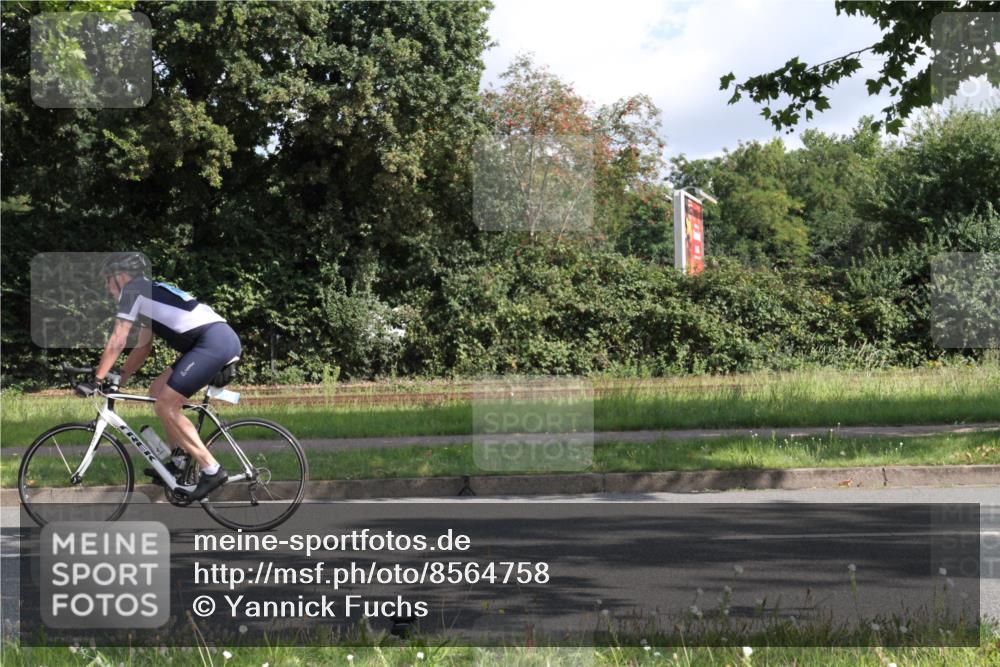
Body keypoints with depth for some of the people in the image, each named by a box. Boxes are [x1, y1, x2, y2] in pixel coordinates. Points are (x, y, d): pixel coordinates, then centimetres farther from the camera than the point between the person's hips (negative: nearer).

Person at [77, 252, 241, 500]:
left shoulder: (132, 290, 1)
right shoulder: (149, 294, 27)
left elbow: (117, 341, -4)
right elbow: (142, 347, 31)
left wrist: (97, 380, 0)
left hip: (214, 341, -10)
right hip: (224, 340, 10)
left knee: (166, 406, -7)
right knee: (158, 391, 16)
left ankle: (211, 470, -8)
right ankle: (180, 461, 21)